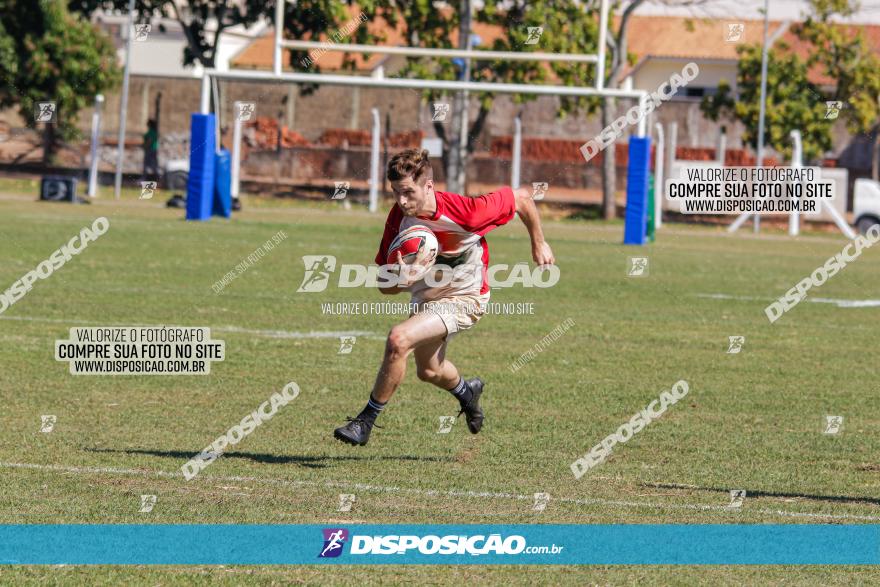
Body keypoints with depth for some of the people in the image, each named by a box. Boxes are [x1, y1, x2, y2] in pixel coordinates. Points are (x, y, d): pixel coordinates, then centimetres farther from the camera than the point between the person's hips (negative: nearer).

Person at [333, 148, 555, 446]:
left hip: (462, 300, -6)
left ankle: (366, 421, -13)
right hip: (426, 297, 6)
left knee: (398, 340, -28)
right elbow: (384, 286, -14)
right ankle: (466, 391, 63)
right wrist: (401, 279, -39)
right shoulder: (398, 218, -19)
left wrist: (538, 244, -3)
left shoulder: (464, 212, -32)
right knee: (429, 371, 27)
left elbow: (521, 197, -16)